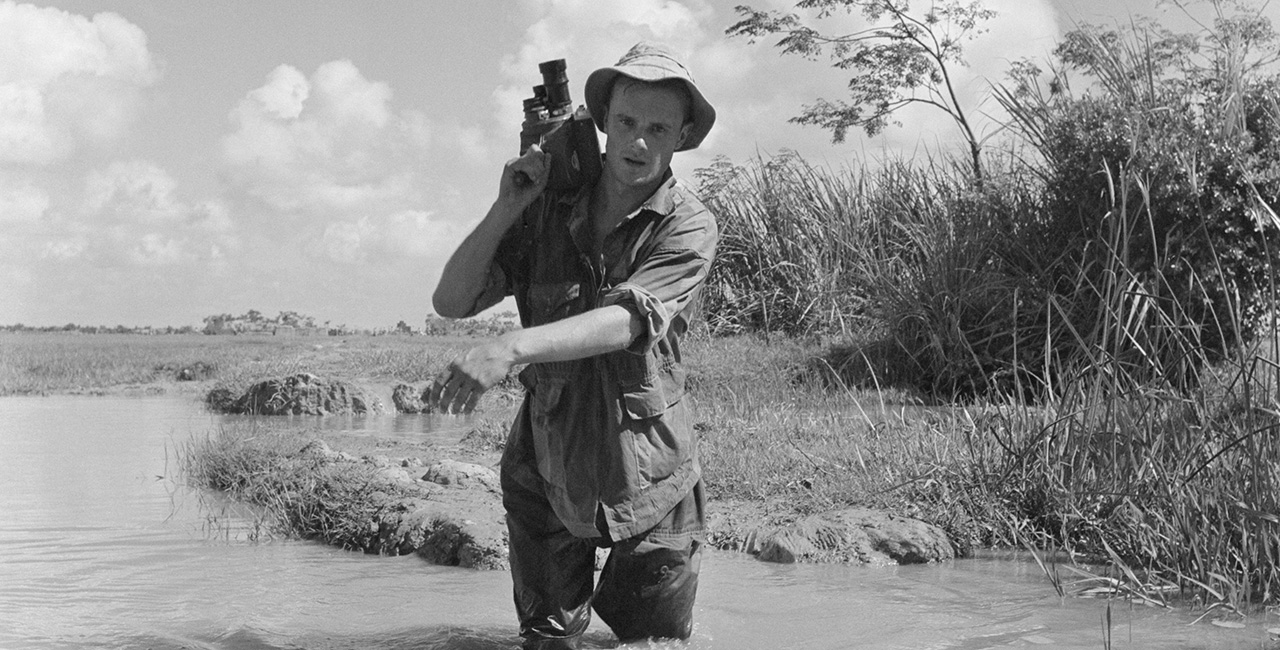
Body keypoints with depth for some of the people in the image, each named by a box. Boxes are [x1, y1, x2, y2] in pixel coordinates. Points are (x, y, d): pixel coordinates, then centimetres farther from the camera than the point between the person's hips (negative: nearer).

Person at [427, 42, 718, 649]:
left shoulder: (688, 227, -12)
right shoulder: (548, 208, -3)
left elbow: (626, 321, -28)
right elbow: (450, 301, -5)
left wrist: (511, 346, -43)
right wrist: (506, 208, -17)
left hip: (646, 481, -2)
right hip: (546, 473, 2)